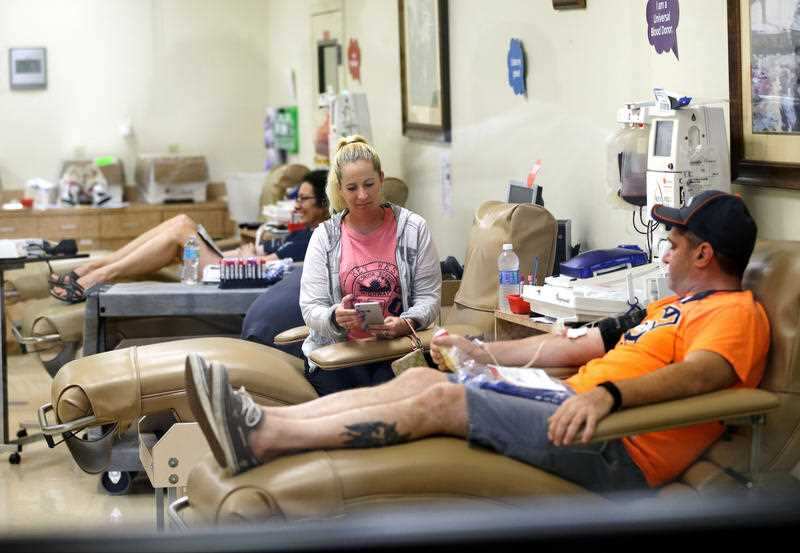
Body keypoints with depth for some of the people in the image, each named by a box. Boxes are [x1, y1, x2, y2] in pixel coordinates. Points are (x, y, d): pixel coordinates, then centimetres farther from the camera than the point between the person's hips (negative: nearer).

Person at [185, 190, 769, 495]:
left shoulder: (735, 313, -4)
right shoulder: (671, 305, 28)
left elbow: (700, 372, -26)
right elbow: (574, 346, 29)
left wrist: (607, 394, -43)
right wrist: (479, 351, 25)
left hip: (620, 450, -9)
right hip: (573, 407, 9)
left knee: (442, 400, -21)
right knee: (423, 378, -3)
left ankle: (259, 439, -25)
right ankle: (260, 422, -12)